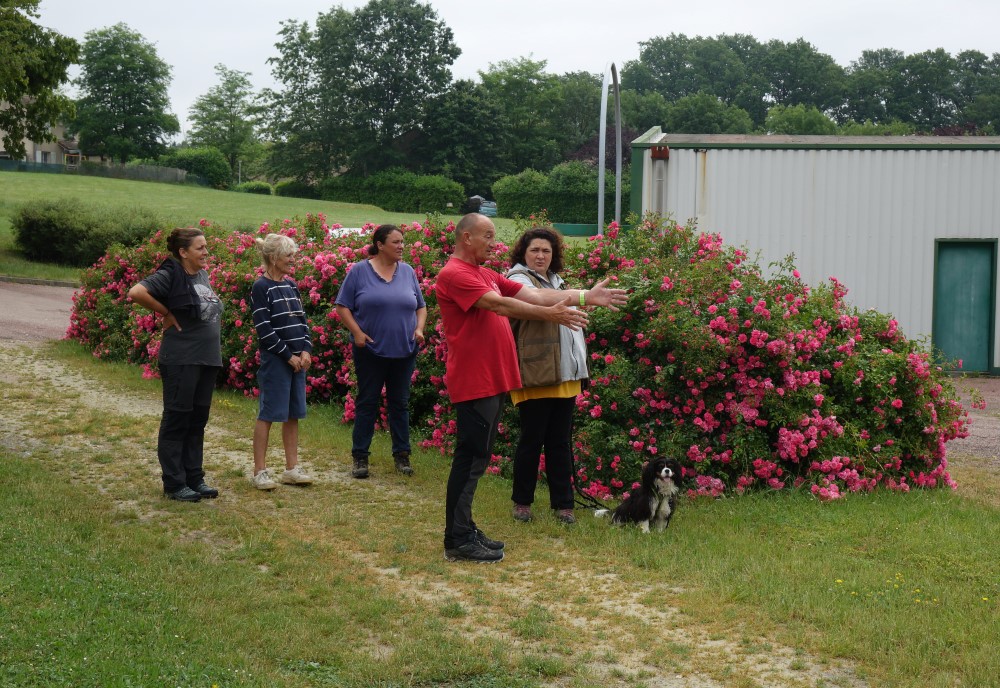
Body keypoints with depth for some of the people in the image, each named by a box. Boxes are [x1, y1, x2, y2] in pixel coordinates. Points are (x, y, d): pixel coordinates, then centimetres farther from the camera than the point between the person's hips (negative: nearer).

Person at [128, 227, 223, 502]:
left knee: (198, 420, 13)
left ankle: (195, 479, 21)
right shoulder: (170, 275, -11)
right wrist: (166, 313, -15)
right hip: (181, 361, -8)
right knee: (177, 420, 1)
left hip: (207, 360, 8)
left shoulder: (202, 275, 12)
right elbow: (136, 292, -25)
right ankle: (174, 484, 7)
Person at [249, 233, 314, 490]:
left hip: (298, 359, 7)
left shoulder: (291, 286, 12)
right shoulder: (261, 287, -9)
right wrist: (288, 356, -12)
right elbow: (264, 328, -14)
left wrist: (306, 351, -1)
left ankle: (292, 468, 17)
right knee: (268, 413, -3)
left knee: (293, 414, 10)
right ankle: (260, 472, 3)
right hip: (274, 360, -7)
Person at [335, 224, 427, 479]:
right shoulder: (359, 271, -3)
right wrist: (357, 332, -13)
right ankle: (360, 457, 10)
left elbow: (421, 306, 15)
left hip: (404, 351, 3)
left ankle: (401, 455, 17)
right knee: (367, 402, 4)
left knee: (400, 403, 9)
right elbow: (343, 306, -2)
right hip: (370, 350, -3)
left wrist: (419, 328, -2)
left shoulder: (408, 272, 7)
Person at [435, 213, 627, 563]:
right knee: (470, 459, -7)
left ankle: (465, 531, 21)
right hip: (473, 383, -10)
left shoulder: (487, 275, 18)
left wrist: (585, 296, 8)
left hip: (493, 382, 10)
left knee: (476, 459, 13)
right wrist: (549, 314, -24)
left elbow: (534, 296, 14)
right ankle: (458, 541, -2)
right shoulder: (454, 274, -12)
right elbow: (498, 305, -21)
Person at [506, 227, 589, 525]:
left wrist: (579, 364, 18)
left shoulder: (557, 281, 18)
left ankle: (563, 503, 17)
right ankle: (522, 501, 15)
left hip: (565, 375, 7)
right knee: (532, 440, 1)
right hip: (534, 376, -7)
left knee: (561, 442, 10)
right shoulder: (518, 280, -8)